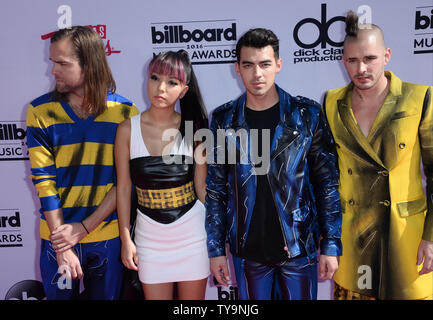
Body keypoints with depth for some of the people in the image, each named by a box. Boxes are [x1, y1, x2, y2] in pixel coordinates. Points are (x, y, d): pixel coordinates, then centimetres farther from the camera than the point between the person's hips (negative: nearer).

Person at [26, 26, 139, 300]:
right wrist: (62, 247, -12)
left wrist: (83, 228, -12)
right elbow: (44, 181, -8)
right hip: (57, 237, 0)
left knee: (108, 295, 17)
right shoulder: (41, 111, -5)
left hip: (108, 237, 0)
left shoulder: (125, 112, -6)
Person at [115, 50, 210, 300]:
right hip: (150, 234, 0)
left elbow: (202, 186, 1)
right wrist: (126, 239, 0)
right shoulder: (128, 130, -6)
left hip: (192, 231, 0)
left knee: (193, 297, 13)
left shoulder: (192, 129, -5)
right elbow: (124, 188, -1)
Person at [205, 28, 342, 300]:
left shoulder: (307, 114, -6)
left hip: (300, 247, -1)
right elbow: (215, 190, 2)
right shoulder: (223, 120, -2)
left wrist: (331, 245, -6)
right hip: (247, 251, 1)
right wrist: (216, 248, 1)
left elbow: (328, 183, -3)